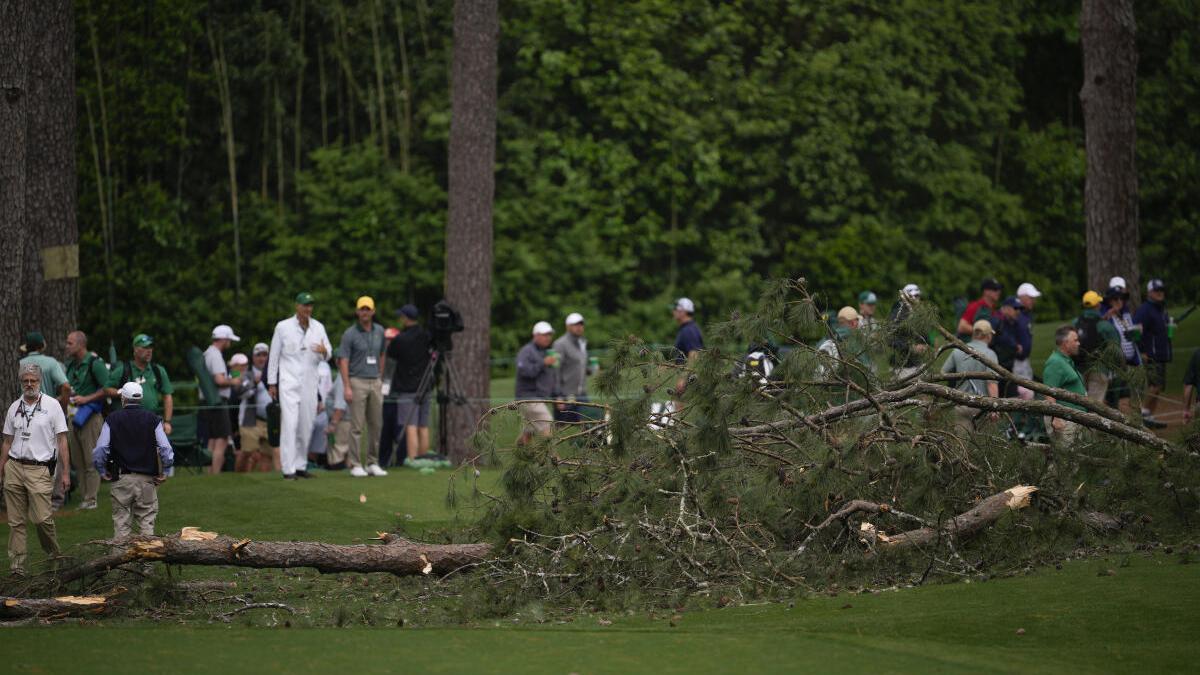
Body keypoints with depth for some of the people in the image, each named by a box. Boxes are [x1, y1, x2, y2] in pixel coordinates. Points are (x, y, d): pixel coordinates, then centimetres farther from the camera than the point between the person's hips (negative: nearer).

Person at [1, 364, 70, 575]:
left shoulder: (52, 405, 2)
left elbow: (62, 441, 1)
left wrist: (65, 473, -4)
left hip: (39, 469, -4)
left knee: (42, 518, -12)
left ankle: (54, 555, 13)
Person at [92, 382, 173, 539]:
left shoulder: (112, 420, -1)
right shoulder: (152, 419, 0)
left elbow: (99, 451, -6)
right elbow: (166, 450, -4)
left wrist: (104, 472, 8)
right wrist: (164, 472, 8)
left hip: (121, 479, 0)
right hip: (147, 479, 1)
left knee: (121, 524, 5)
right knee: (147, 523, 5)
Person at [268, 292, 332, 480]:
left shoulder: (318, 327, 10)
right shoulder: (283, 327, 1)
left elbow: (328, 354, 10)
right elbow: (274, 356, 3)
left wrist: (324, 352, -15)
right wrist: (271, 383, -1)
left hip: (310, 384, 4)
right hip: (289, 383, -4)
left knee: (306, 427, 4)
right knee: (290, 424, -12)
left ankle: (300, 465, 13)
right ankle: (288, 469, -15)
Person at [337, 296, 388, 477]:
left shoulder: (379, 331, 10)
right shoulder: (350, 334, -6)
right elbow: (343, 361, -9)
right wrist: (347, 386, -16)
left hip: (375, 382, 5)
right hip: (357, 382, -5)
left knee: (376, 425, 7)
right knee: (357, 426, -5)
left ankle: (372, 463, 14)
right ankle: (355, 465, -2)